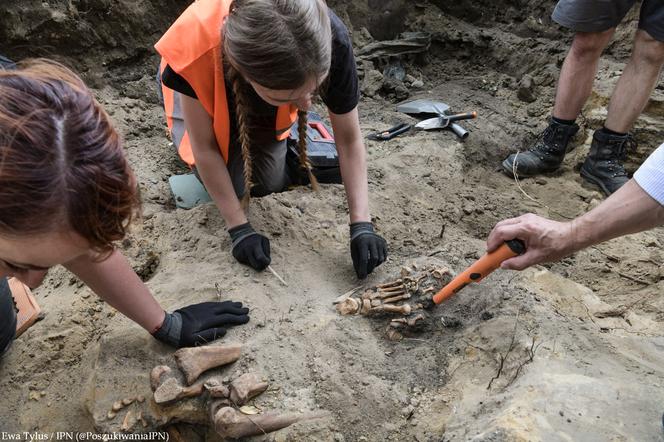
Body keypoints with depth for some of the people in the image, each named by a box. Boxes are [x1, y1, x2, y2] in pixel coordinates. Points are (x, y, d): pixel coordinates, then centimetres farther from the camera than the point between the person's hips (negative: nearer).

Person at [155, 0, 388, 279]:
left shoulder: (330, 40, -41)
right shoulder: (196, 46, -45)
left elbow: (349, 140, -26)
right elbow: (205, 148, -29)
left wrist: (361, 226, -31)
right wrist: (239, 229, -26)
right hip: (206, 92, -1)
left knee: (270, 184, -3)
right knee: (233, 184, -11)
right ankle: (179, 125, 17)